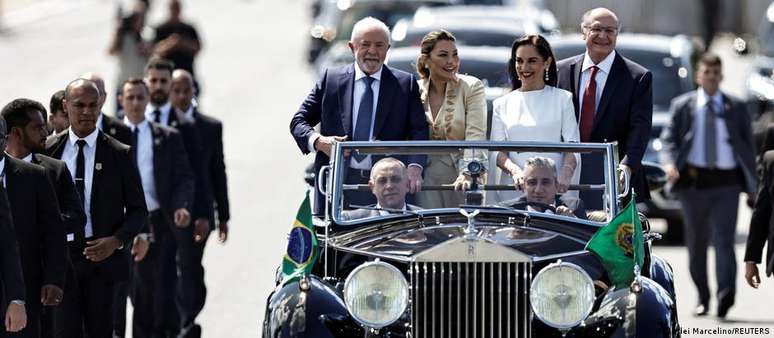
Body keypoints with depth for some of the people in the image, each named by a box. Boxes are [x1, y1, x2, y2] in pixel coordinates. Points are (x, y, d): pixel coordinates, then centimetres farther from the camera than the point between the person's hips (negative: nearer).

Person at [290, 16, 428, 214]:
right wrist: (318, 141, -9)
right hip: (337, 185, 1)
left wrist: (414, 167, -17)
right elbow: (299, 121, 13)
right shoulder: (331, 79, 11)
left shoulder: (405, 84, 10)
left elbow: (419, 131, 2)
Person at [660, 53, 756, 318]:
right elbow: (669, 137, 4)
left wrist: (752, 183, 6)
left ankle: (726, 293, -29)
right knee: (697, 243, 8)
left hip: (727, 183, -1)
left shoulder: (736, 109, 12)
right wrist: (669, 162, -17)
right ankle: (703, 298, 21)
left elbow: (748, 145, 13)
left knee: (724, 239, -16)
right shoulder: (682, 106, 10)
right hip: (694, 181, 1)